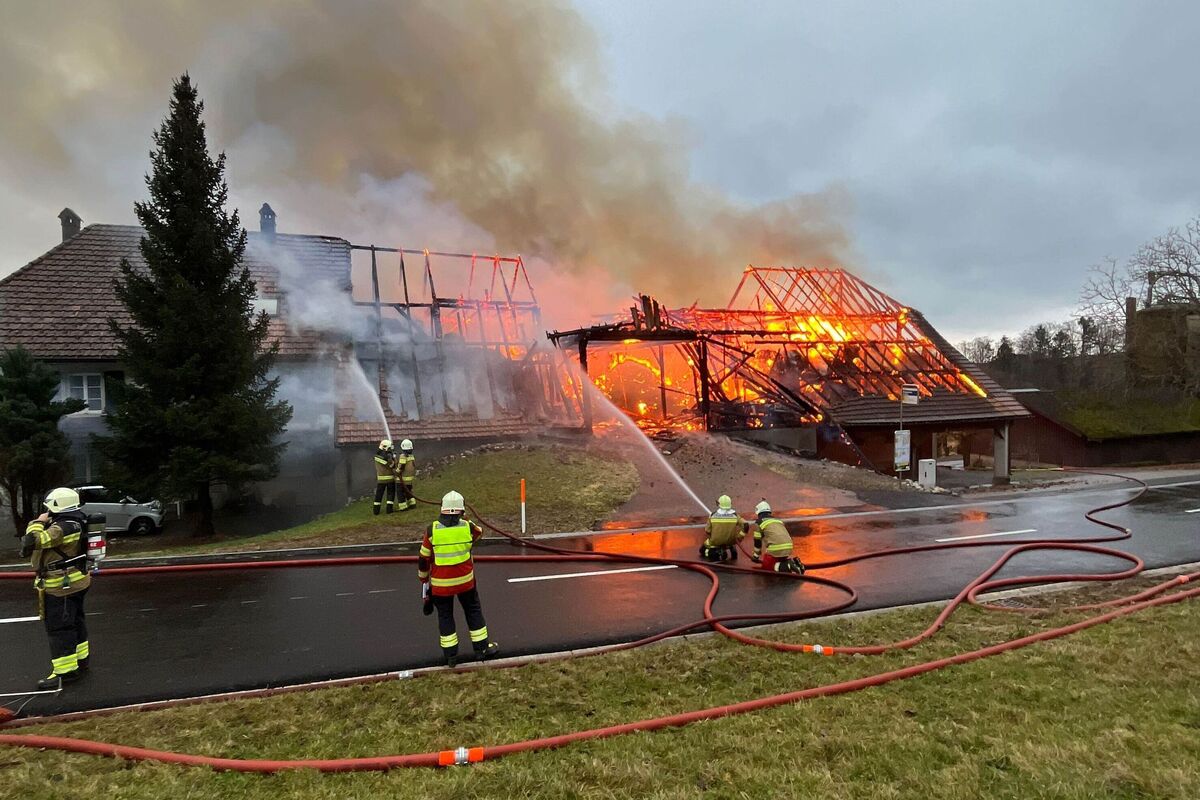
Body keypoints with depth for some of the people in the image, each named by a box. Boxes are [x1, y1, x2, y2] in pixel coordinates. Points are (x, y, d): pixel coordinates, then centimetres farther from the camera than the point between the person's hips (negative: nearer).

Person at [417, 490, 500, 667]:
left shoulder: (432, 530, -13)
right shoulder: (468, 527, -11)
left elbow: (423, 558, -4)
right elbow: (480, 532, 14)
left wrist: (423, 578, 12)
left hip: (440, 584, 0)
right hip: (465, 580, 1)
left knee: (445, 616, 14)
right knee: (473, 611, 17)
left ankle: (450, 655, 19)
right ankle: (482, 647, 25)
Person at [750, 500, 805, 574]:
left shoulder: (759, 522, 11)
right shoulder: (777, 520, 30)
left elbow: (757, 541, 11)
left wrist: (756, 556, 24)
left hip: (776, 548, -7)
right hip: (788, 547, 7)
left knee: (766, 565, 7)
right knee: (782, 559, 32)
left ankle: (787, 567, -16)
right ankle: (793, 562, 2)